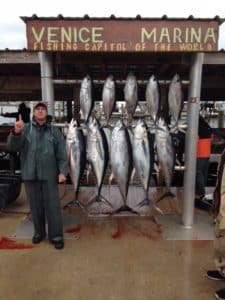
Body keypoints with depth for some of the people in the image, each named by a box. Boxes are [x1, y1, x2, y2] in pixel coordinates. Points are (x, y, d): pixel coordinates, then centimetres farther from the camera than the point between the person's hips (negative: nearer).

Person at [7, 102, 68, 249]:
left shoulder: (55, 131, 4)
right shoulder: (25, 128, 5)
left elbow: (62, 154, 1)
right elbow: (13, 146, -9)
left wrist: (63, 171, -11)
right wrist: (16, 132, -29)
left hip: (49, 175, -1)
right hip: (30, 174, 1)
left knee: (52, 205, 1)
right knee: (35, 205, 11)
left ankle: (56, 235, 11)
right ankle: (39, 232, 27)